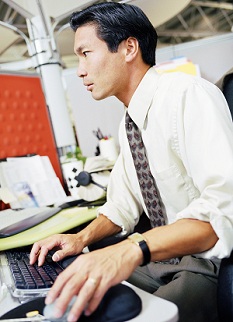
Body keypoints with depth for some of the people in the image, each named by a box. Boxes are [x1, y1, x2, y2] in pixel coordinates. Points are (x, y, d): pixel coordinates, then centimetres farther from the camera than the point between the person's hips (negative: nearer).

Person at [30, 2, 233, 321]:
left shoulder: (187, 95, -19)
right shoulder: (129, 124, 8)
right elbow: (124, 204, 14)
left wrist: (132, 250, -40)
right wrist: (82, 238, -3)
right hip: (160, 258, 7)